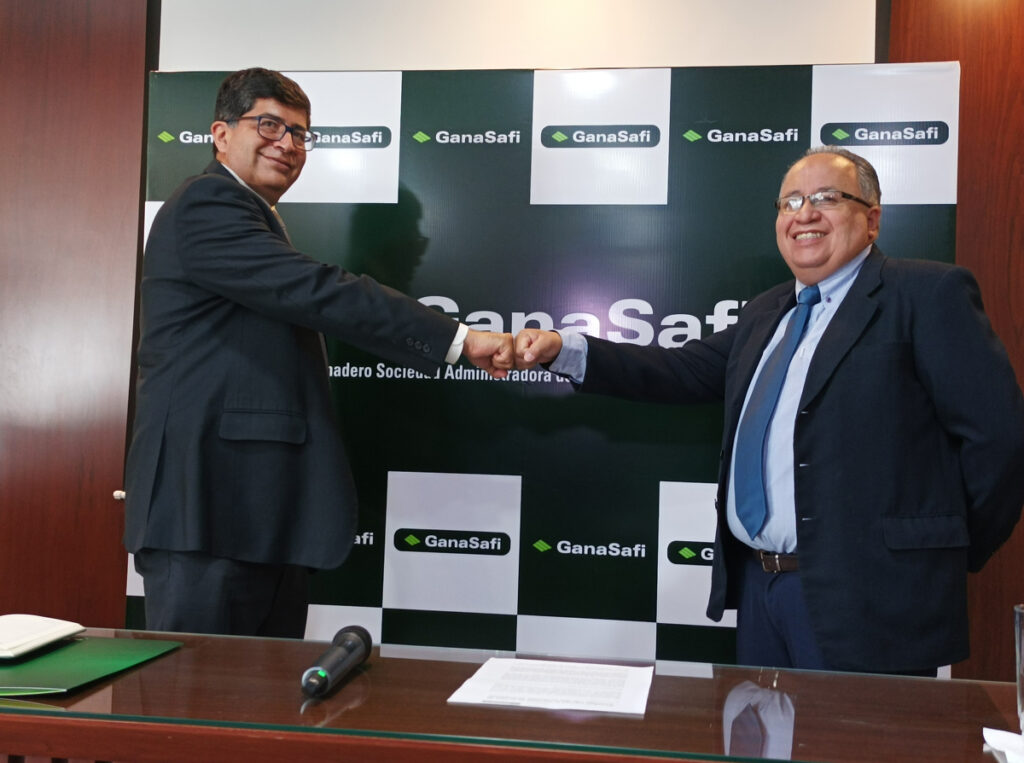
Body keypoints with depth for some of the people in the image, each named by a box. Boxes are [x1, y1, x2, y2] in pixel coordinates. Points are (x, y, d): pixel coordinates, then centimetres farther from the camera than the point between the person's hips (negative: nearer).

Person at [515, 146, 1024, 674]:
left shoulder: (926, 295, -7)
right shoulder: (764, 314, 17)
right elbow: (683, 371, 9)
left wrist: (951, 555, -3)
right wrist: (562, 350, -2)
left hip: (864, 598, -7)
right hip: (757, 585, 7)